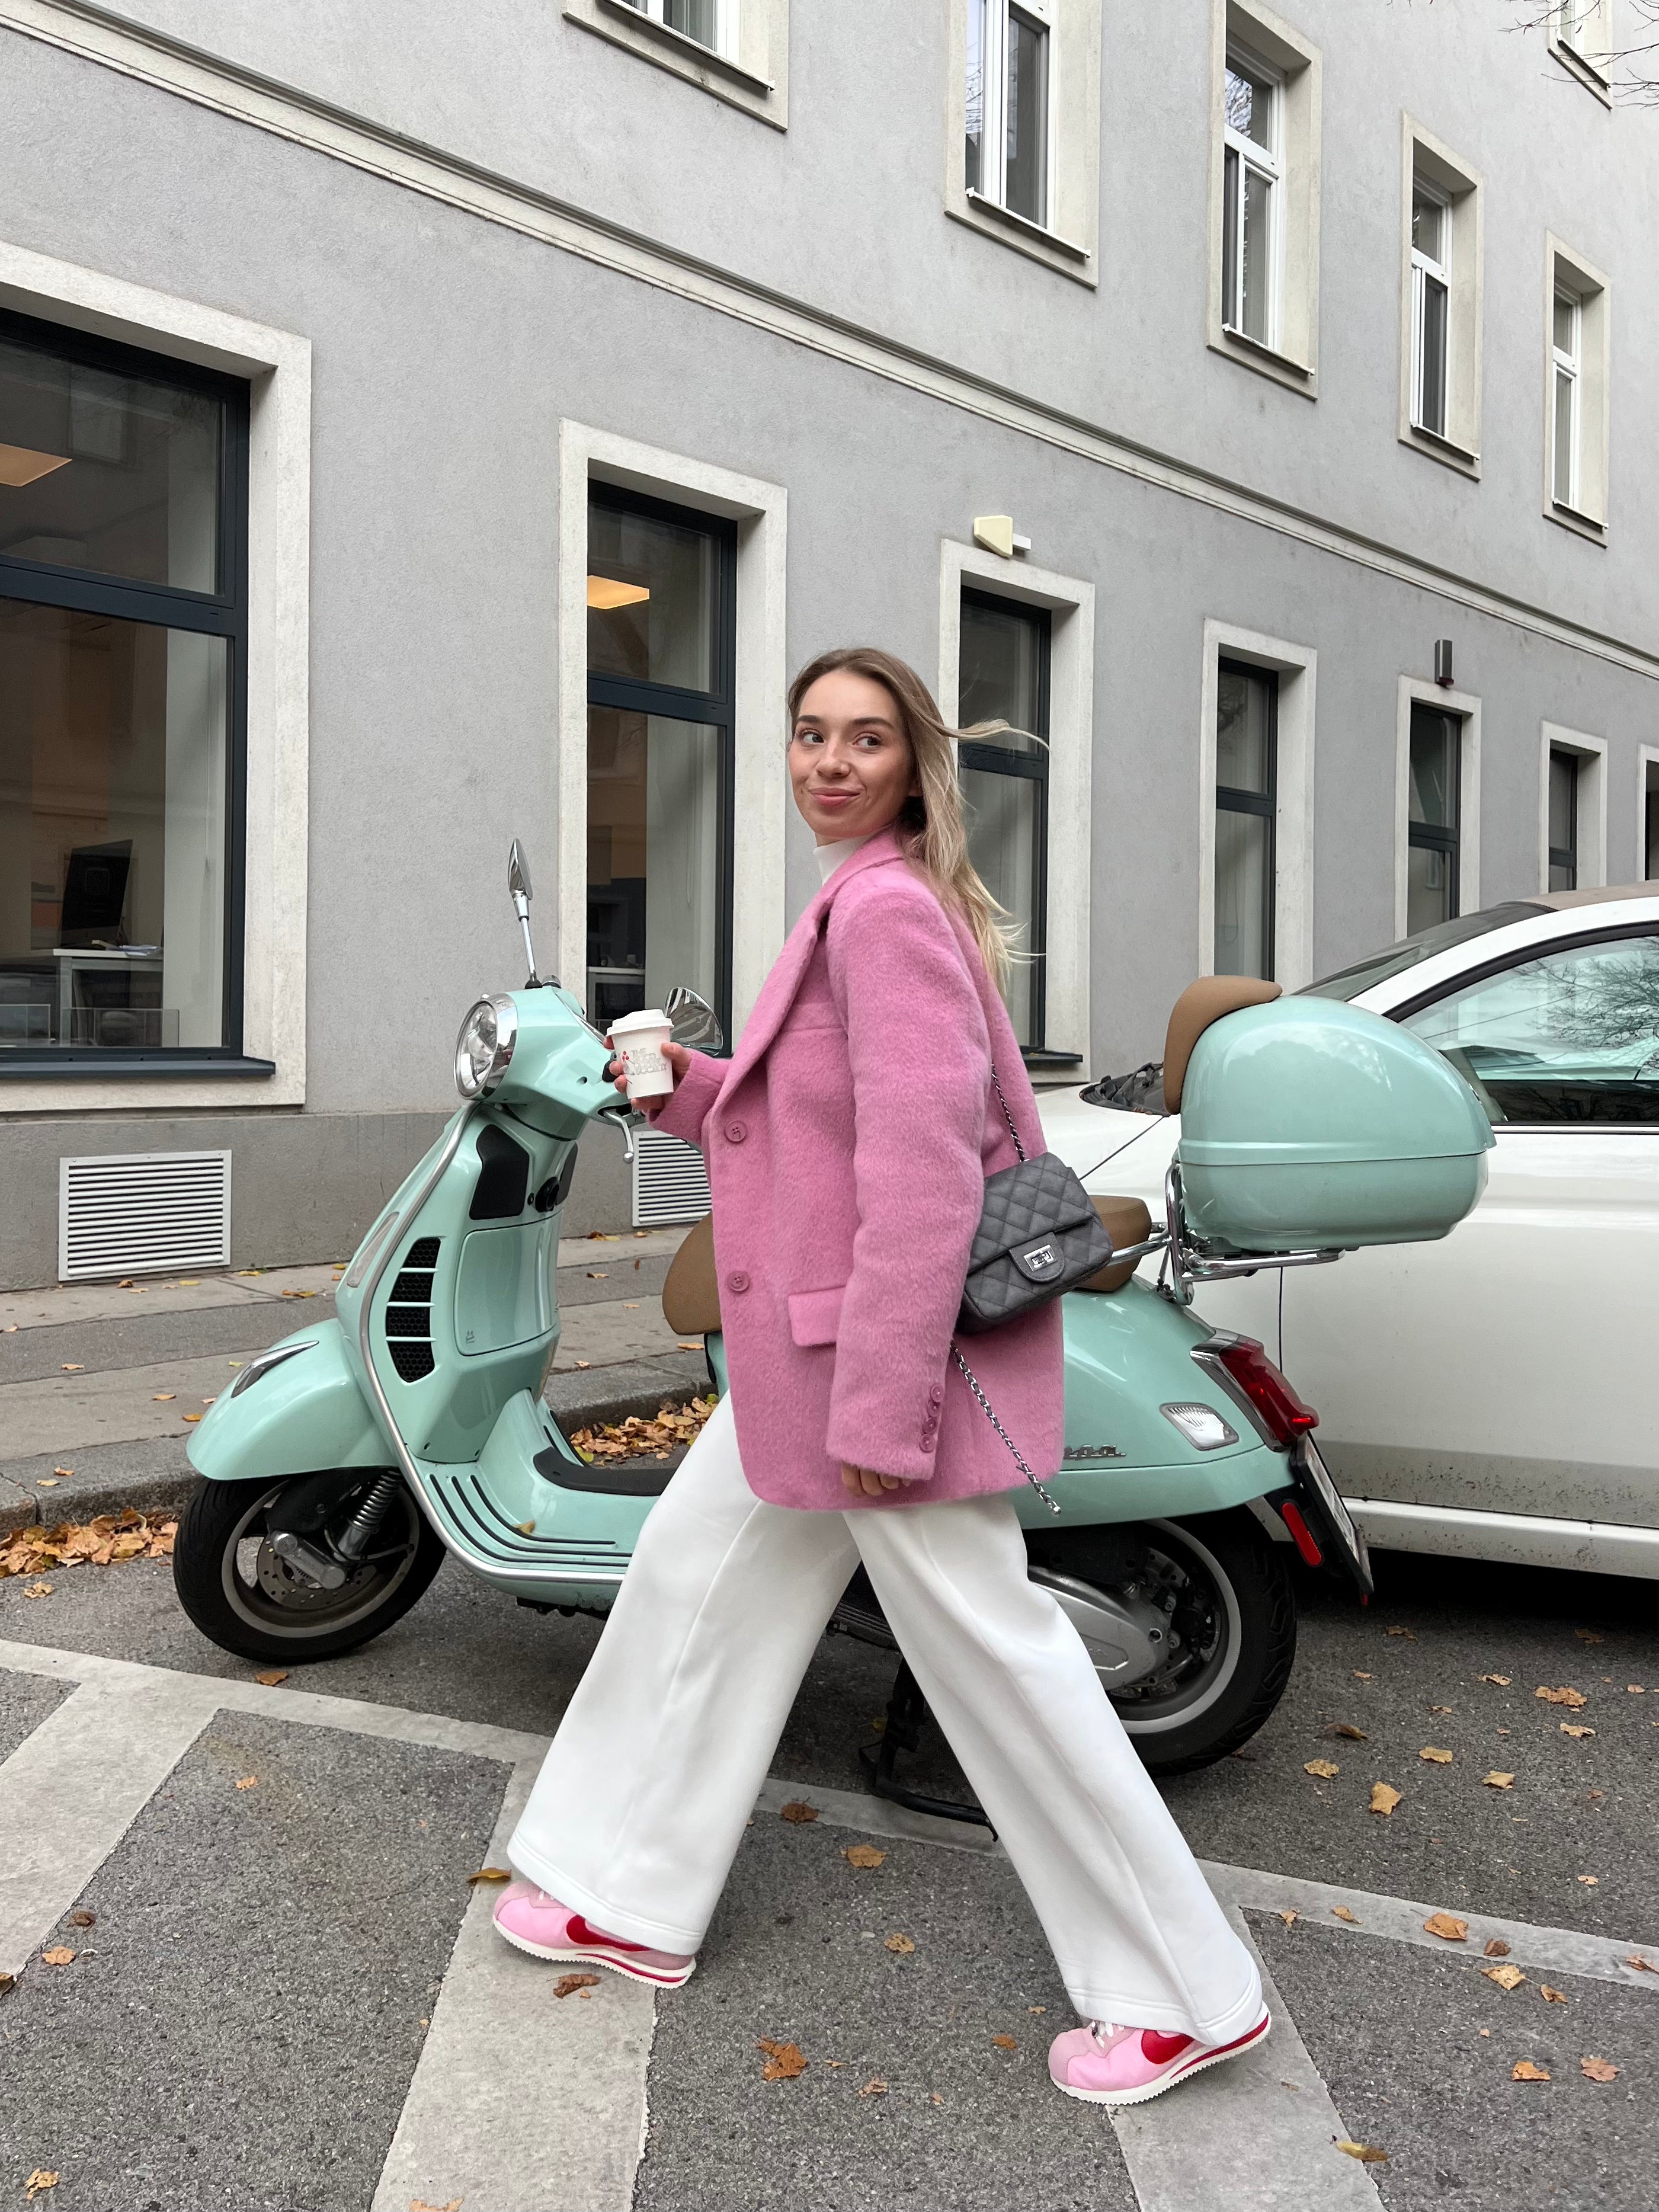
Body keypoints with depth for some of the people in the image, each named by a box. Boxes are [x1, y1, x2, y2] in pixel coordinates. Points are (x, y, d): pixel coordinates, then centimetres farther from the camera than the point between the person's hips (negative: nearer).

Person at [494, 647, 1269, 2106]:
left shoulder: (890, 907, -17)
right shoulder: (868, 904, 14)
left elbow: (923, 1163, -24)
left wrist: (881, 1401, -25)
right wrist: (686, 1089, 8)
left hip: (885, 1337, -10)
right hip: (820, 1342, 10)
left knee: (988, 1649, -1)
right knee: (697, 1579, 16)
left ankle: (1187, 1997, 15)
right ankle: (634, 1903, 32)